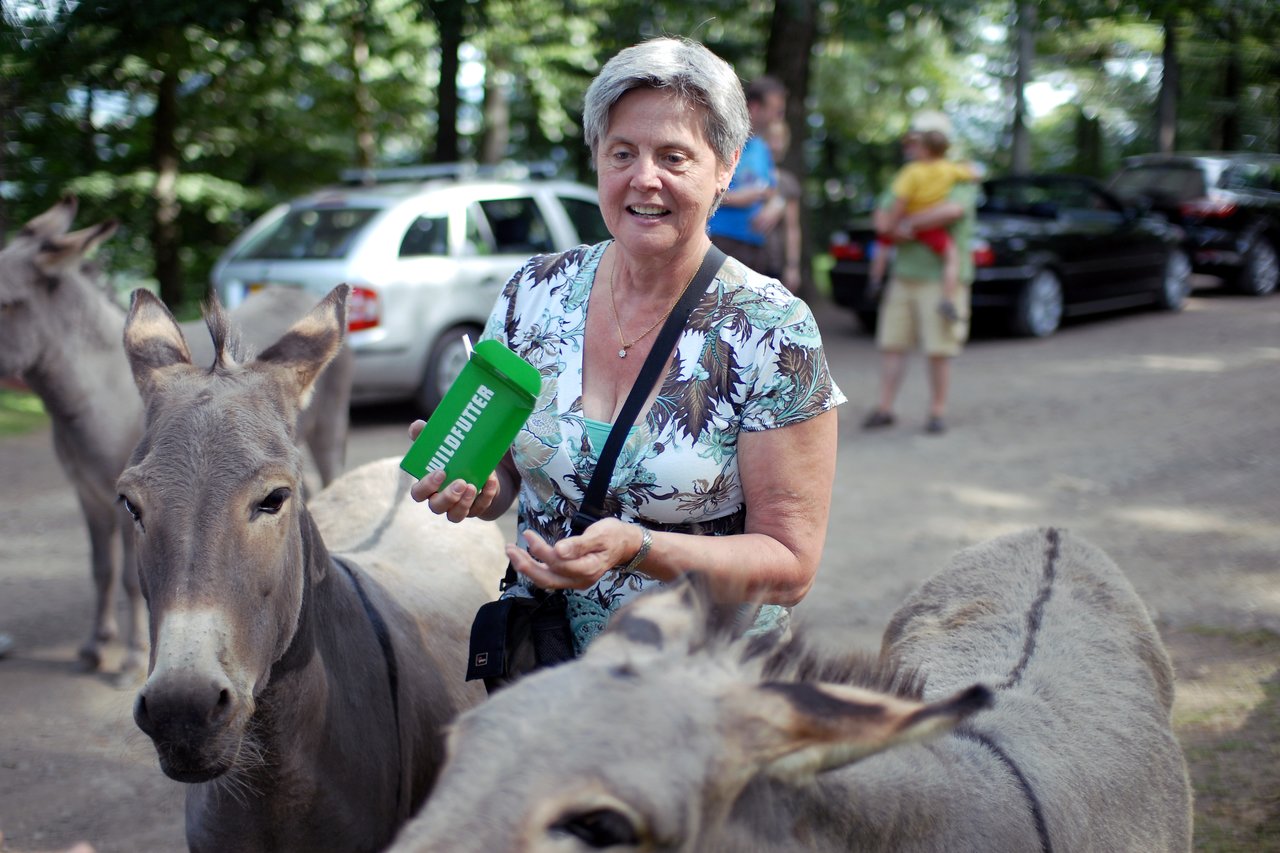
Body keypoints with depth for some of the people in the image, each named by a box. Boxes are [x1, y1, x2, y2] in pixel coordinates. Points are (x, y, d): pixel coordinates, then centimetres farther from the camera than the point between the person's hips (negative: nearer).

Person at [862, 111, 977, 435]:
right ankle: (884, 408, 7)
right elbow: (882, 215, 9)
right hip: (904, 275, 6)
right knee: (891, 343, 2)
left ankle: (937, 412, 6)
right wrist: (896, 230, -13)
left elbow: (953, 209, -23)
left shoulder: (961, 179, -2)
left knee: (938, 351, -3)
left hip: (940, 278, -6)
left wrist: (909, 222, -16)